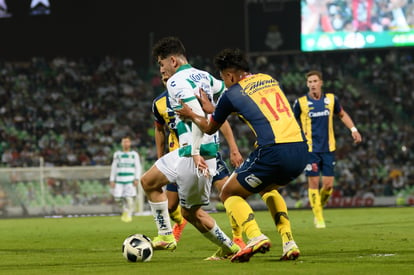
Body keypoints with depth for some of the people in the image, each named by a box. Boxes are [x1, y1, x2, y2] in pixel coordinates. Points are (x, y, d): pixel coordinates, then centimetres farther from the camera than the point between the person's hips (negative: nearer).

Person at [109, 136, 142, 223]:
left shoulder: (134, 154, 9)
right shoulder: (117, 154, 15)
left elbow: (138, 167, 6)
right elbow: (113, 168, 16)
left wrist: (137, 179, -6)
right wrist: (112, 180, 8)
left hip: (130, 180, -2)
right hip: (119, 180, 2)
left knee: (129, 198, -16)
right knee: (118, 198, -7)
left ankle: (129, 215, -4)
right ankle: (125, 210, 20)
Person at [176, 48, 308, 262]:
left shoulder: (232, 94, 4)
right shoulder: (269, 80, 21)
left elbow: (209, 128, 21)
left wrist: (191, 114, 40)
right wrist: (213, 109, 45)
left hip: (273, 150, -6)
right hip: (301, 151, 7)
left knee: (229, 194, 12)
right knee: (268, 188, 34)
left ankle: (256, 237, -12)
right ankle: (289, 244, 19)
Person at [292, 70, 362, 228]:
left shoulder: (331, 99, 3)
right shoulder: (301, 102, -5)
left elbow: (342, 115, 19)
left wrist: (353, 129, 7)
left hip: (328, 148, 2)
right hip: (310, 149, -2)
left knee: (328, 184, -1)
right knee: (313, 182, -6)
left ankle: (320, 206, 27)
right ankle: (318, 217, 4)